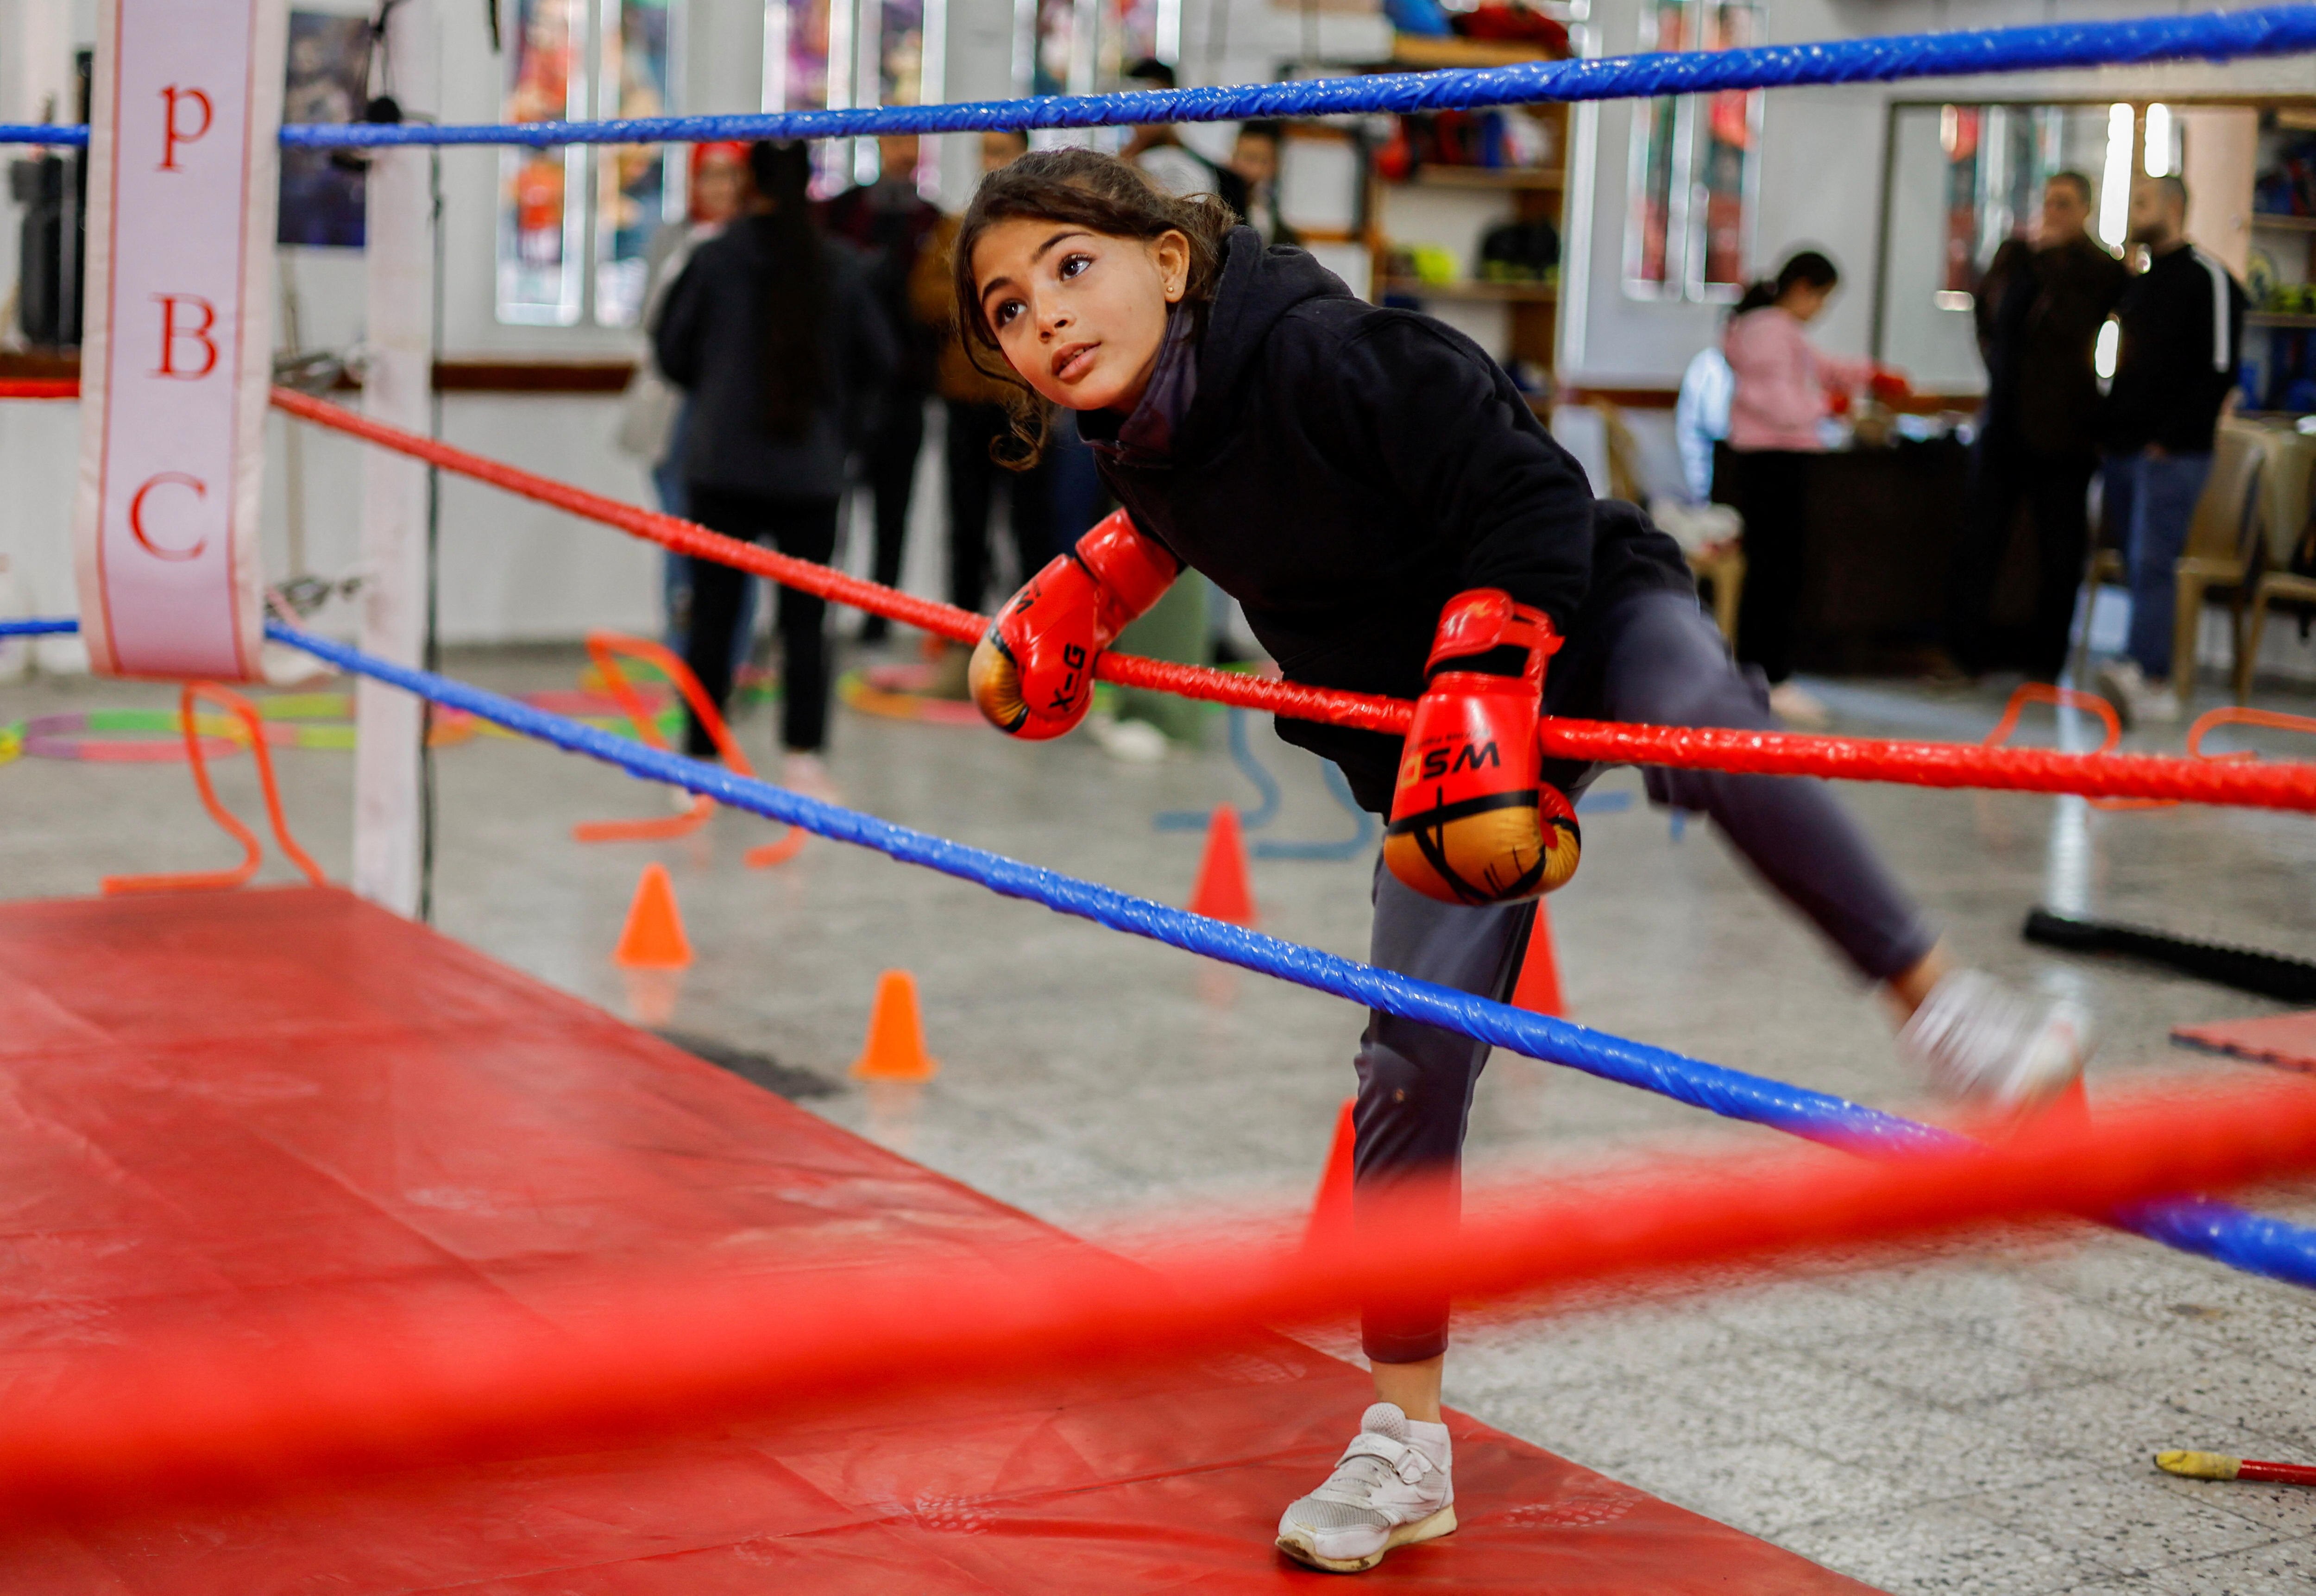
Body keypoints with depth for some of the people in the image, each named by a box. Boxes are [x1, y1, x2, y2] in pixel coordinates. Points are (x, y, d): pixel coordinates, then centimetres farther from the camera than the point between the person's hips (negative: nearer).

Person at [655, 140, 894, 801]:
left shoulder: (716, 258, -6)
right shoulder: (840, 266, -2)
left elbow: (671, 349, 1)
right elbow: (877, 358, 6)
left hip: (723, 463, -1)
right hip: (811, 468, 1)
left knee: (713, 611, 6)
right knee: (804, 617, 7)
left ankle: (701, 757, 8)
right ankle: (803, 756, 4)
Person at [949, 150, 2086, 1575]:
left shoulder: (1326, 350, -25)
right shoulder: (1152, 449, -1)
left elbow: (1532, 505, -27)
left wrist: (1478, 708, -34)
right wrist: (1081, 597, 15)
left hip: (1588, 621, -6)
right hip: (1428, 745, 6)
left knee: (1693, 714, -42)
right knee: (1412, 1065, 1)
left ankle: (1936, 999, -34)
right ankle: (1408, 1448, 12)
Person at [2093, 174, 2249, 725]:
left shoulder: (2208, 279, -5)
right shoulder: (2138, 283, 20)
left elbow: (2219, 370, -12)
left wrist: (2170, 439, -15)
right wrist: (2111, 428, 12)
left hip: (2172, 454, -8)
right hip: (2124, 450, 8)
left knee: (2152, 562, -16)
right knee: (2141, 564, 8)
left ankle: (2144, 674, -22)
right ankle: (2171, 663, 16)